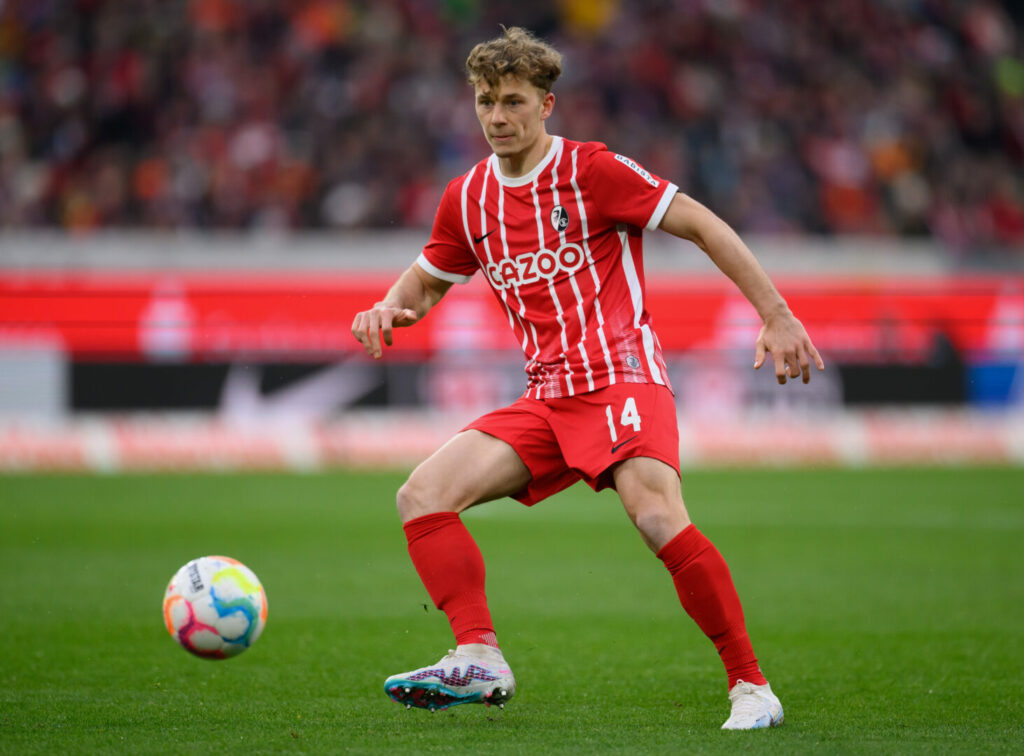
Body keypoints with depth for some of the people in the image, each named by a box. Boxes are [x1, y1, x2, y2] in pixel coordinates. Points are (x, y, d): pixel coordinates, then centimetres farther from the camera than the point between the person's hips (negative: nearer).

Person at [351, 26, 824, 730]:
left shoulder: (592, 170, -5)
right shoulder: (468, 199, 13)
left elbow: (704, 225, -4)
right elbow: (427, 281, 29)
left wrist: (776, 316, -9)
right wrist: (390, 309, 5)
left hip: (621, 375, -6)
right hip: (547, 399, 6)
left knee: (657, 515, -29)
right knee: (423, 495, -10)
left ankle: (751, 686, -20)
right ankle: (480, 658, -12)